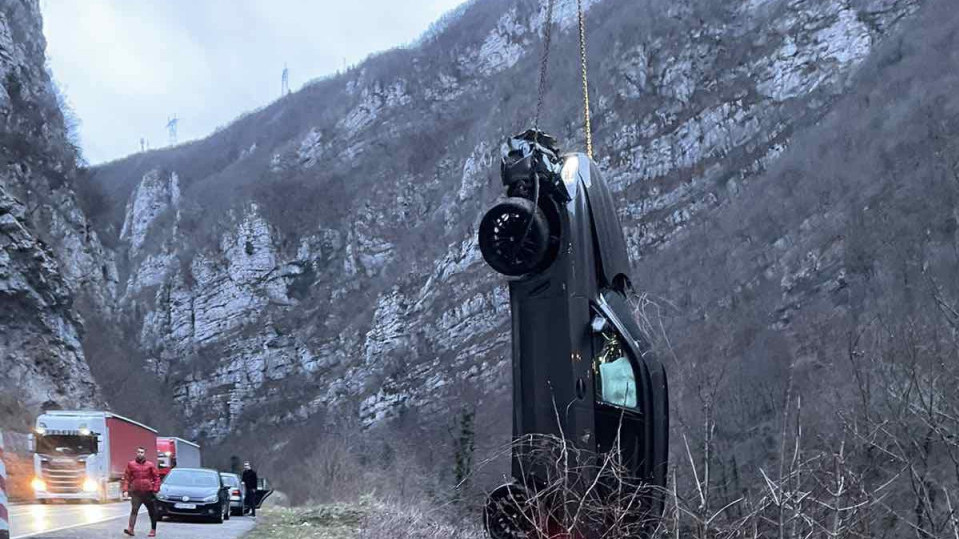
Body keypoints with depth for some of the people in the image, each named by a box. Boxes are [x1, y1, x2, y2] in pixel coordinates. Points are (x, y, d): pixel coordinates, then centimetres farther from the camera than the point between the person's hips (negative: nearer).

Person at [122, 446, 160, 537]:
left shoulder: (150, 465, 2)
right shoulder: (131, 464, 3)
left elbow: (157, 477, 3)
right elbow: (126, 478, 3)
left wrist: (155, 490, -5)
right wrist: (125, 490, -5)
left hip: (148, 492, 1)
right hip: (136, 492, -1)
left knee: (152, 512, 7)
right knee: (134, 510, -15)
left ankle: (153, 530, 18)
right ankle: (130, 529, -23)